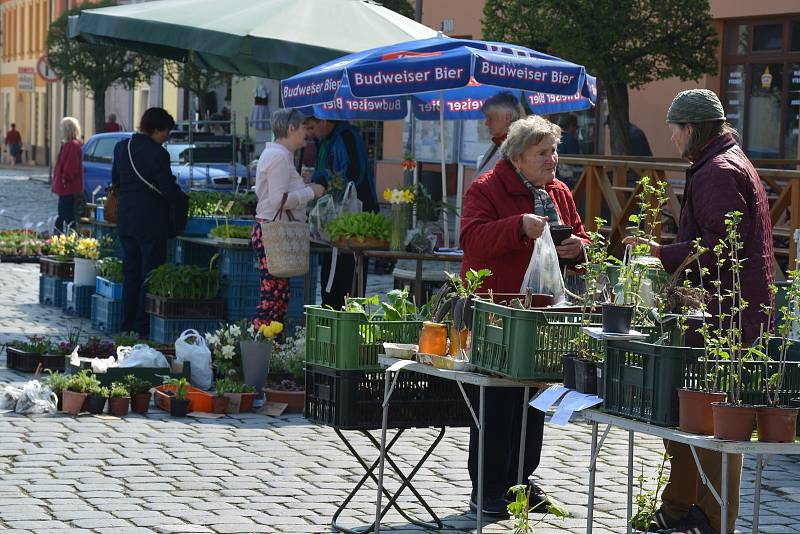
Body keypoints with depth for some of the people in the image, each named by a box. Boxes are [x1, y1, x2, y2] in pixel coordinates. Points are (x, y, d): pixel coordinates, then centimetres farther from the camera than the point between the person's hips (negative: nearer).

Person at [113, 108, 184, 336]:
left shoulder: (121, 147, 6)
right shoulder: (157, 153, -17)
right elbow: (169, 189, -17)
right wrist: (181, 196, 2)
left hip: (125, 220, 7)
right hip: (151, 221, -7)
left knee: (130, 273, 15)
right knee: (150, 275, 0)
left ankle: (128, 323, 18)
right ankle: (142, 326, 0)